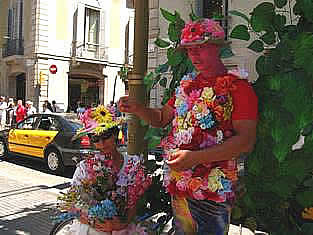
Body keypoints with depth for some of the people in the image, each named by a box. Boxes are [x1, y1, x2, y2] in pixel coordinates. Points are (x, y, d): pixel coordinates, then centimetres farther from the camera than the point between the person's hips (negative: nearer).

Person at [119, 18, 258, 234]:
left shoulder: (238, 87, -9)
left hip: (212, 191, -6)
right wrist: (137, 109, -1)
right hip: (177, 184, 6)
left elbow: (246, 141, -17)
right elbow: (161, 118, 20)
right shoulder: (187, 83, 12)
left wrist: (196, 157, -24)